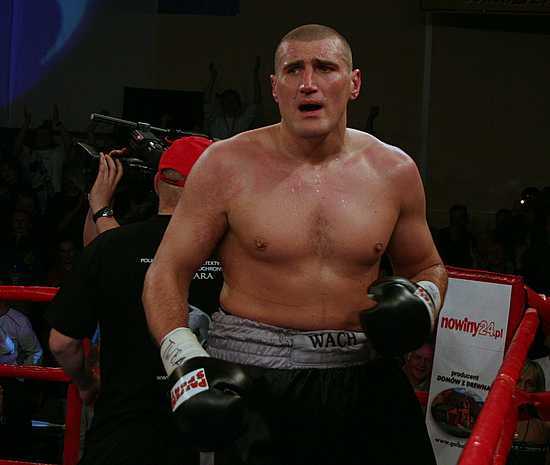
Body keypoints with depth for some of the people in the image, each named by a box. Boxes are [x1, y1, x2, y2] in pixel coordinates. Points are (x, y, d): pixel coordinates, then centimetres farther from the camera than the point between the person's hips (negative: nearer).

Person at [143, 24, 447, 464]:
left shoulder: (392, 171, 4)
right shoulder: (227, 165, -3)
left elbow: (427, 267, 20)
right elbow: (166, 272, 1)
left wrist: (421, 303, -4)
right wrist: (188, 365, -13)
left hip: (363, 378, 3)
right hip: (251, 378, -2)